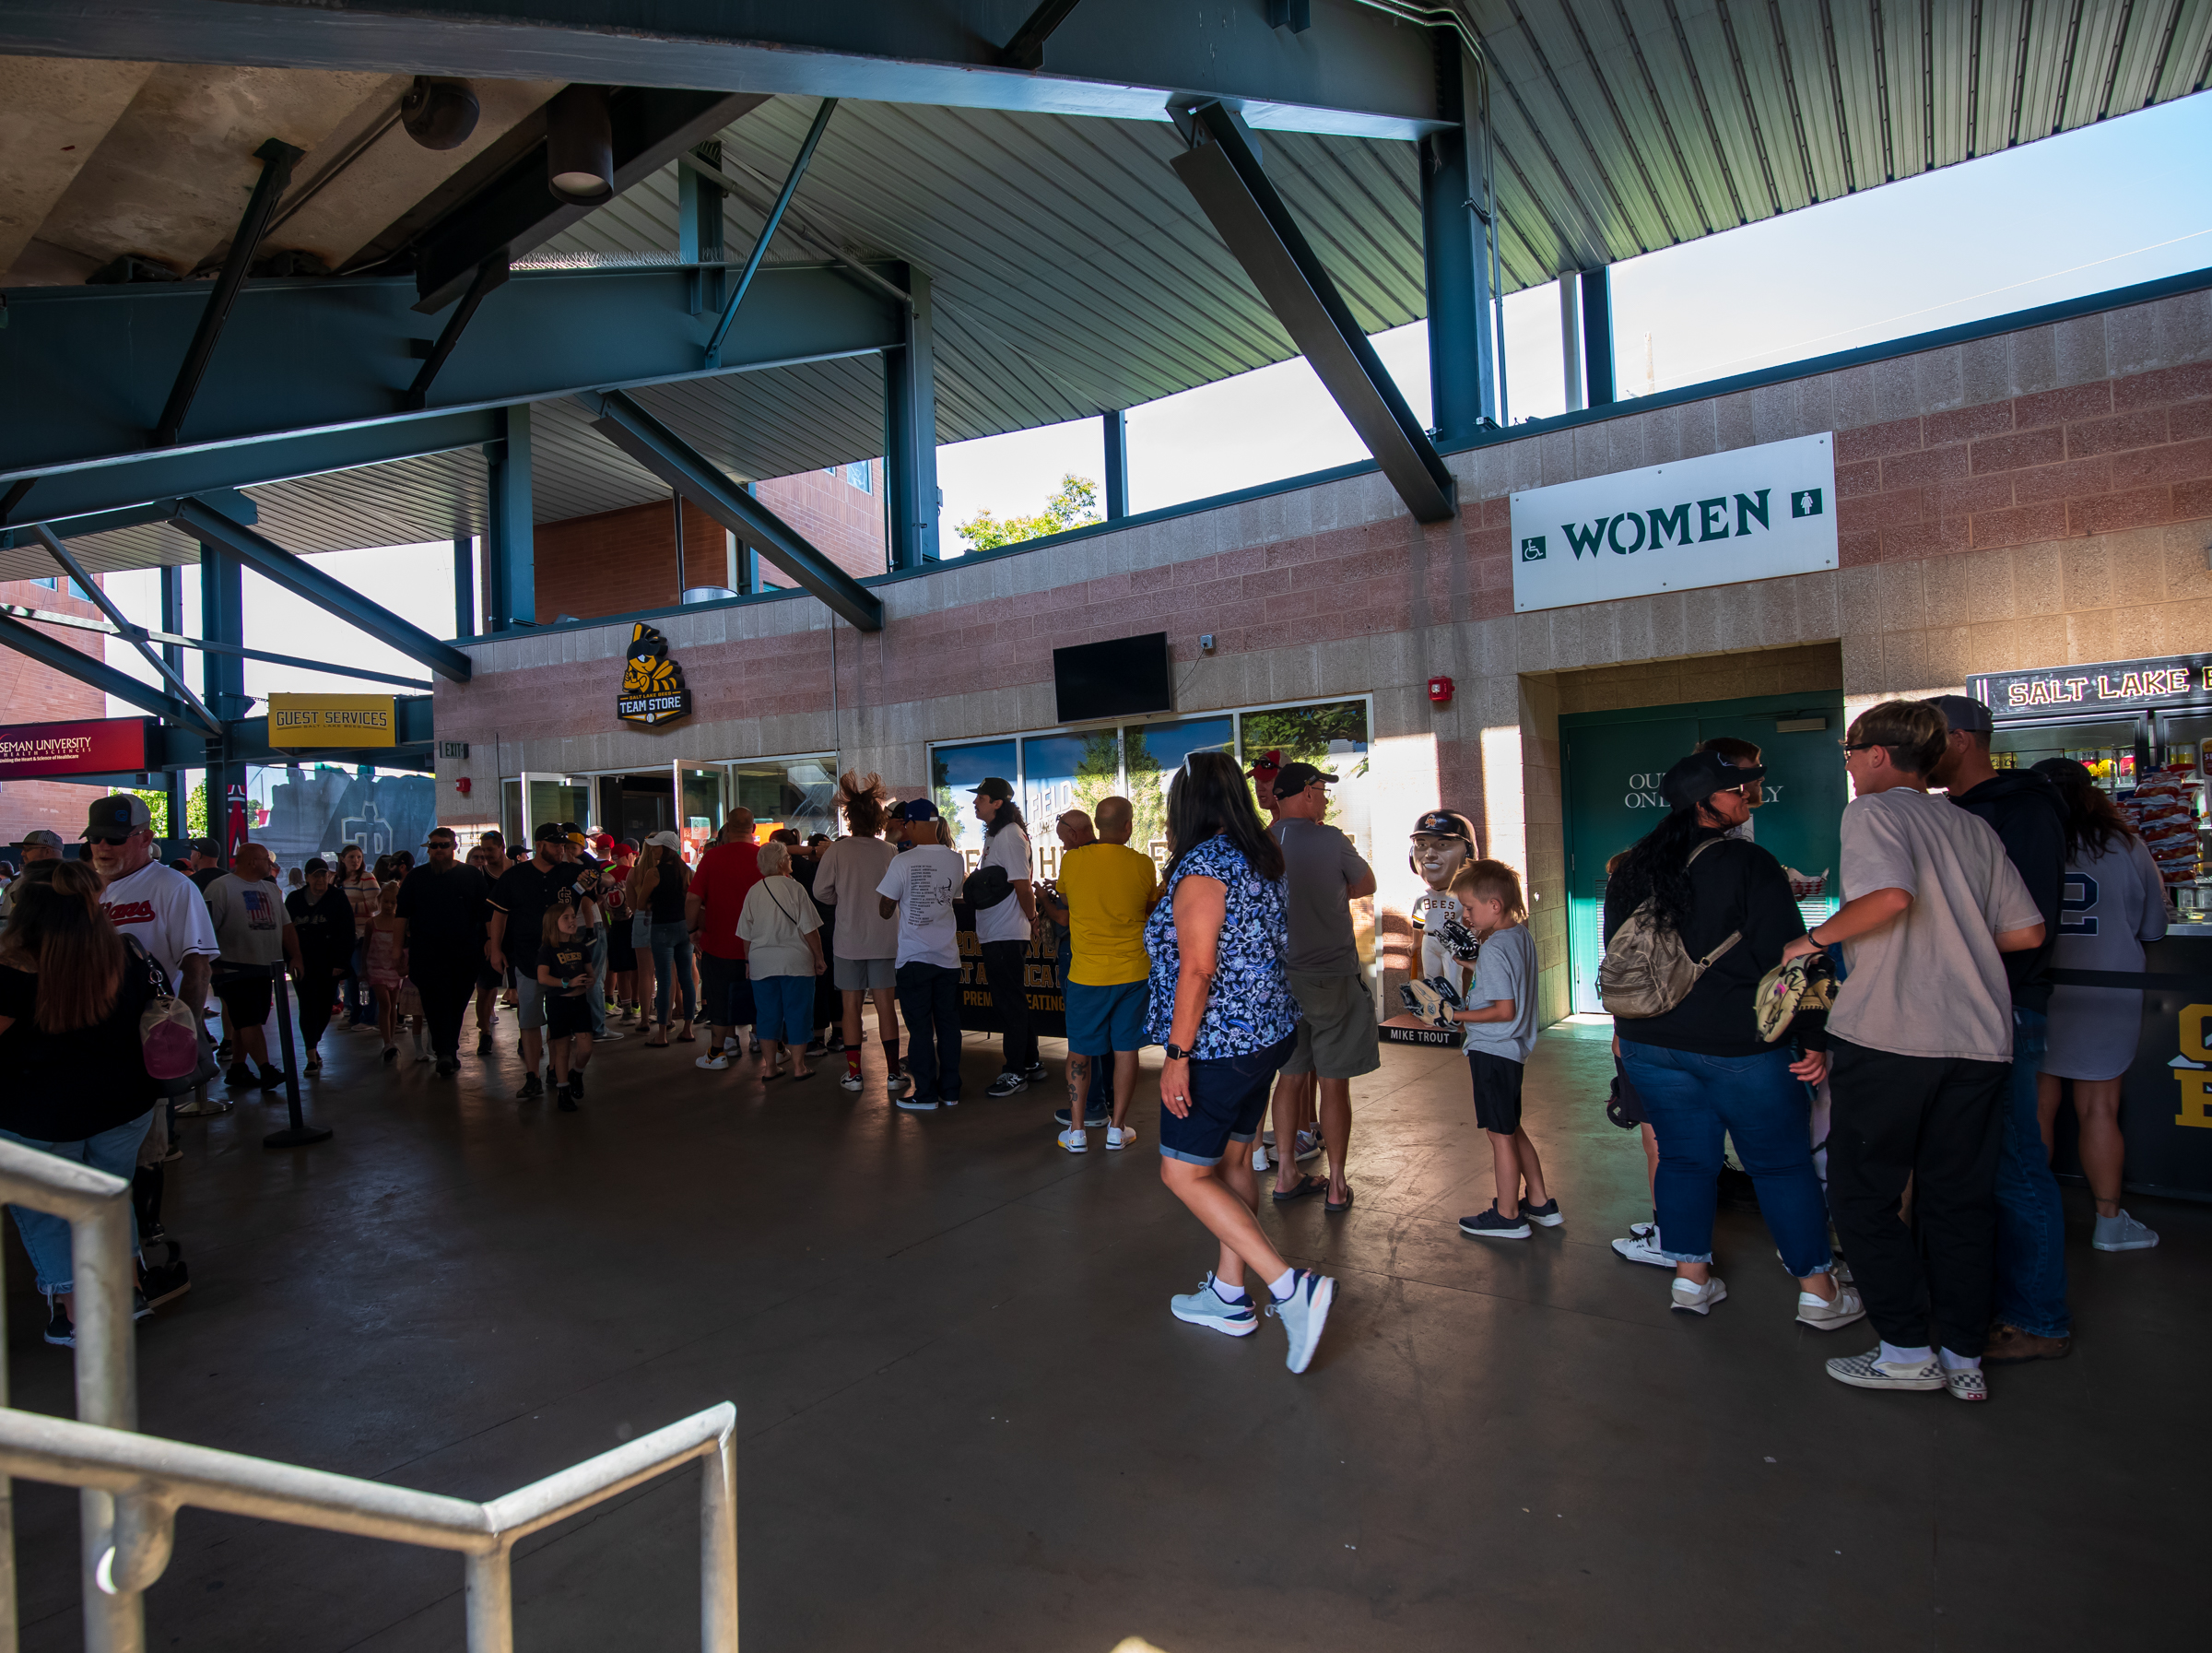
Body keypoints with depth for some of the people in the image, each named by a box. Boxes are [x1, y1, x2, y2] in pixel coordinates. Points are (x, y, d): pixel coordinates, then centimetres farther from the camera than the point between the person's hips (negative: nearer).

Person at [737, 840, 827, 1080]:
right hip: (796, 961, -4)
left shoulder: (753, 892, 2)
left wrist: (749, 961, 20)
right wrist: (818, 957, 0)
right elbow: (809, 929, -10)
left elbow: (746, 934, 8)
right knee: (797, 1012, 5)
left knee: (767, 1013, 11)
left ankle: (770, 1066, 15)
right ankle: (798, 1066, 10)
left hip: (761, 962, 4)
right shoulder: (794, 888, -10)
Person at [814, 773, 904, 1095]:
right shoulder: (890, 852, -6)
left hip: (848, 939, -1)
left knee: (851, 1006, 8)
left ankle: (853, 1072, 12)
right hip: (884, 938, 1)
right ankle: (893, 1073, 6)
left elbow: (821, 892, -2)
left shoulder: (836, 851, -8)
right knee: (885, 1004, 5)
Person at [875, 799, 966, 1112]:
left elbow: (885, 910, -6)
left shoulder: (903, 862, -13)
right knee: (948, 1024, 11)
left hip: (914, 957, -4)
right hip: (948, 956, 4)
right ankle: (950, 1091, 18)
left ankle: (925, 1094, 9)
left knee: (920, 1027, 4)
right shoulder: (955, 860, 0)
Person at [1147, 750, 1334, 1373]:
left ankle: (1291, 1288, -7)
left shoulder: (1202, 866, -18)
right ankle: (1228, 1296, 27)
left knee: (1184, 1173, -1)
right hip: (1268, 1033, 9)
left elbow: (1198, 968, -22)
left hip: (1220, 1043, -9)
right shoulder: (1262, 860, 9)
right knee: (1231, 1160, 17)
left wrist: (1177, 1054, -20)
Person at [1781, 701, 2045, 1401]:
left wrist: (1816, 937, -9)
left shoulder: (1872, 811, -4)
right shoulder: (1974, 828, 14)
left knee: (1863, 1196, 6)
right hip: (1978, 1040, 7)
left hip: (1888, 1034, -6)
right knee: (1959, 1200, 14)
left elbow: (1891, 893, -22)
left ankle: (1908, 1351, 10)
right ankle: (1964, 1359, 19)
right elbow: (2027, 930, 11)